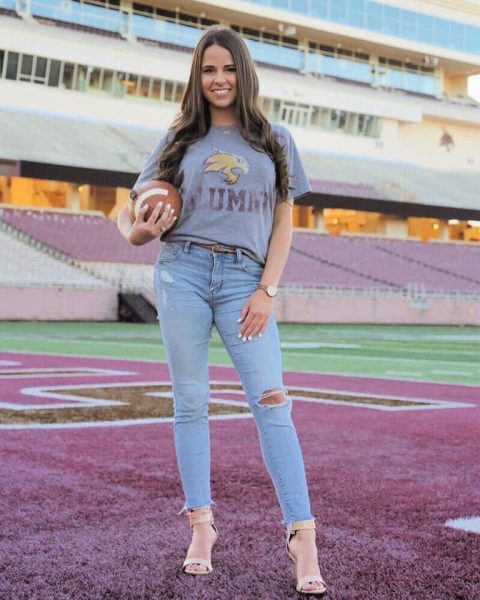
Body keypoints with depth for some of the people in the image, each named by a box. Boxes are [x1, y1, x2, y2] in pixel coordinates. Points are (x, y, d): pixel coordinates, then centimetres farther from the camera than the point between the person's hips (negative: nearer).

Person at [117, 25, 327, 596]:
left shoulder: (275, 141, 13)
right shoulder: (179, 140, 14)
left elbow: (283, 225, 8)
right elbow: (134, 219, 15)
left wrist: (267, 290, -5)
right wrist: (140, 230, -9)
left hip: (246, 278, -1)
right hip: (182, 273, 1)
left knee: (272, 402, -11)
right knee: (190, 402, 2)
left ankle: (302, 536, -12)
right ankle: (201, 525, 11)